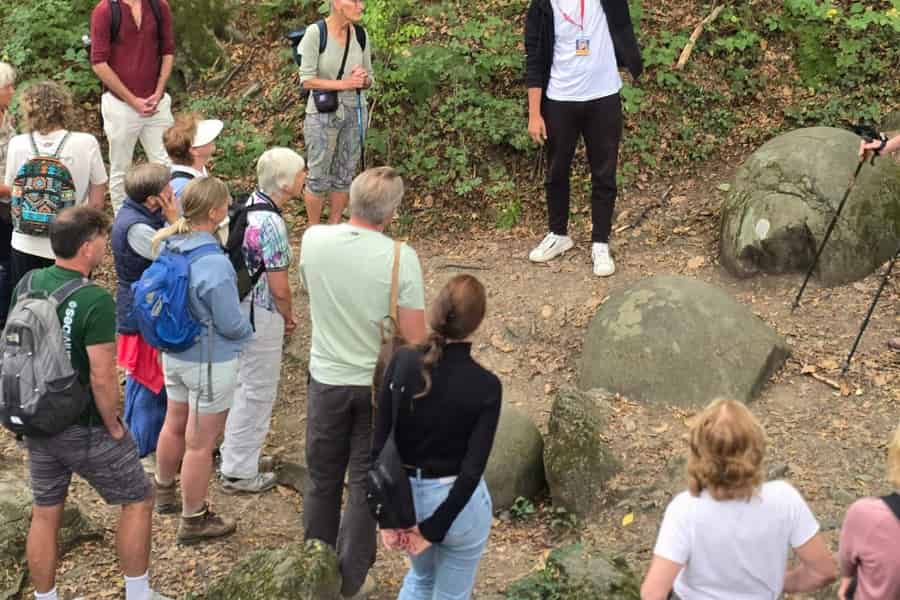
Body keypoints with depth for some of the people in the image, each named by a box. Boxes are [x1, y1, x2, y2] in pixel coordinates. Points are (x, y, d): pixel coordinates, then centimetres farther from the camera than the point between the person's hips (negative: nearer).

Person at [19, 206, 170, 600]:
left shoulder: (28, 284, -2)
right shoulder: (95, 301, -24)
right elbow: (102, 378, -25)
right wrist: (114, 428, -10)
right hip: (84, 429, -6)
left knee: (45, 513, 18)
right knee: (138, 498, 13)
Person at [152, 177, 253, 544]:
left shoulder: (170, 246, -8)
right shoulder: (215, 265, -31)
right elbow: (231, 324, -21)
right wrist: (247, 331, 0)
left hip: (173, 353, 8)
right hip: (211, 362, -8)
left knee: (174, 425, 28)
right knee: (201, 443, 8)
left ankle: (165, 492, 49)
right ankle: (193, 520, 23)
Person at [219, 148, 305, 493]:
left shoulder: (249, 204, 2)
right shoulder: (272, 224, -26)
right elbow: (280, 288, -21)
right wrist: (289, 318, -1)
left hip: (238, 307, 9)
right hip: (261, 315, -9)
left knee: (244, 385, 24)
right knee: (258, 393, 5)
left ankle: (236, 454, 40)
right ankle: (239, 472, 16)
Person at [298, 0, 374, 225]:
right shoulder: (315, 33, -16)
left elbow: (368, 80, 8)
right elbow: (307, 80, -16)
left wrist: (363, 79, -16)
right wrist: (344, 83, -22)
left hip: (354, 112, 5)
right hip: (323, 114, -5)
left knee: (345, 175, 12)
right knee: (319, 177, 4)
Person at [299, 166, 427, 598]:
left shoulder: (313, 240, -13)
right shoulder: (401, 258, -21)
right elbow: (415, 338, -16)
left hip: (327, 379, 2)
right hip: (380, 384, -2)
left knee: (322, 479, 19)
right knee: (365, 482, 13)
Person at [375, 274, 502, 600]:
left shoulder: (402, 362, -14)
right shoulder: (486, 386, -20)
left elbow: (379, 444, -12)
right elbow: (473, 470, -22)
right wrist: (433, 527, -15)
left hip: (404, 493, 3)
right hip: (457, 503, -3)